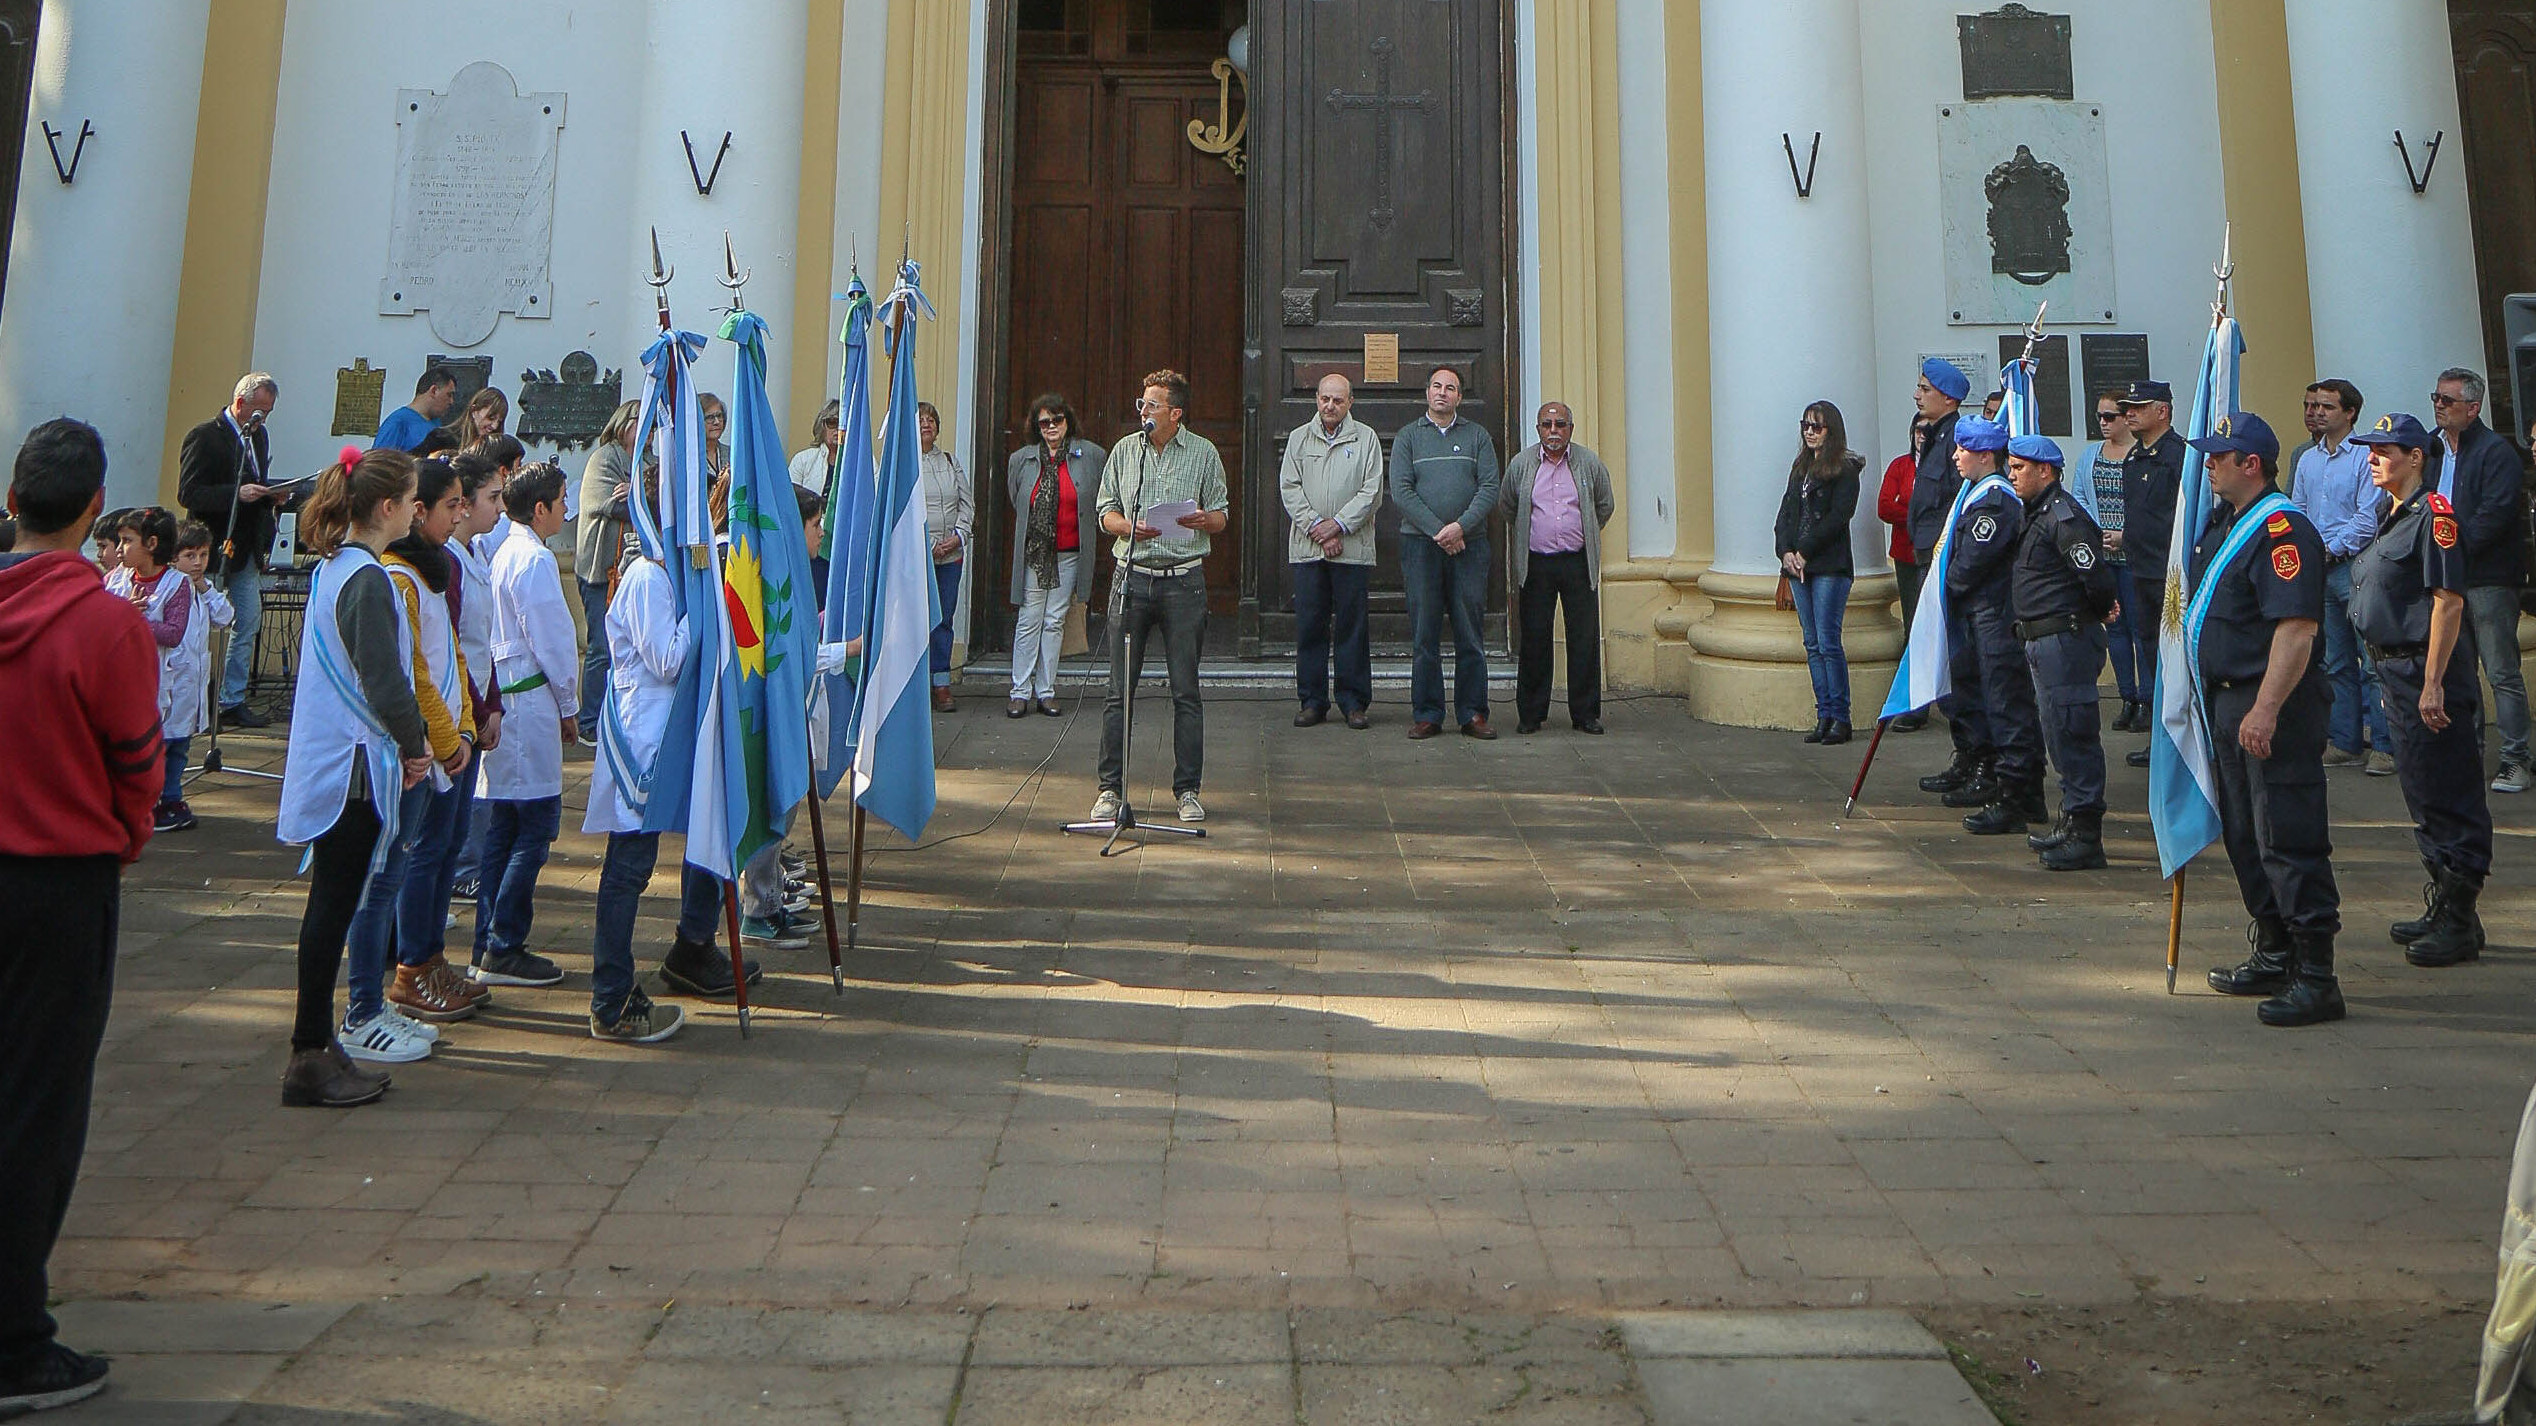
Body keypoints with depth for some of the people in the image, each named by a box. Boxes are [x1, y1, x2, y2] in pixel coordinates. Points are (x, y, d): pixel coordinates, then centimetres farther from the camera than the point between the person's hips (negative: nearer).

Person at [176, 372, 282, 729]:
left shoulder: (259, 436, 14)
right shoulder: (204, 436, -10)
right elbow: (188, 495, -16)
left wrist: (271, 496, 2)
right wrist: (237, 494, -25)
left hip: (246, 549, 8)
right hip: (214, 550, -8)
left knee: (250, 623, 7)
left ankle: (233, 702, 15)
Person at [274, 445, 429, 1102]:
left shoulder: (331, 568, 12)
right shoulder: (367, 580, -18)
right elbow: (384, 681, -20)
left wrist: (405, 741, 13)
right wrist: (416, 743, -4)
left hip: (327, 762, 10)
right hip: (355, 764, -10)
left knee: (332, 903, 14)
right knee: (335, 906, -3)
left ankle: (317, 1046, 22)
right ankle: (311, 1058, 5)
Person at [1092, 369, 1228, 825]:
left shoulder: (1204, 454, 6)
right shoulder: (1125, 450, 11)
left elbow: (1221, 517, 9)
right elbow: (1106, 512, 13)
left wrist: (1203, 520, -14)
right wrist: (1130, 527, -9)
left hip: (1184, 581, -1)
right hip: (1132, 578, 2)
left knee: (1186, 691, 1)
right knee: (1120, 689, 2)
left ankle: (1188, 789, 11)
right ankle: (1111, 788, 11)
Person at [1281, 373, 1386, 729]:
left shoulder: (1366, 439, 6)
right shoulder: (1299, 439, 11)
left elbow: (1372, 492, -1)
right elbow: (1289, 488, 3)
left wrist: (1338, 524, -11)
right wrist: (1317, 527, -8)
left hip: (1353, 548, -1)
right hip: (1307, 548, 2)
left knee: (1352, 626, 1)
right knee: (1309, 626, 3)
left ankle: (1354, 701, 8)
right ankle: (1312, 700, 11)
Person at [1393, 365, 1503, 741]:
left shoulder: (1477, 436, 11)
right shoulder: (1408, 436, 9)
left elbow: (1490, 488, 2)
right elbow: (1401, 491, -2)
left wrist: (1461, 526, -13)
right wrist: (1437, 530, -11)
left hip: (1469, 544, 1)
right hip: (1420, 543, -1)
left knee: (1470, 632, 1)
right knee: (1424, 634, 0)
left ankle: (1473, 713, 7)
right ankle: (1426, 715, 6)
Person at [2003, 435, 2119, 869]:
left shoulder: (2064, 517, -17)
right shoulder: (2039, 513, 16)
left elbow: (2097, 577, -21)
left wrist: (2095, 615, -5)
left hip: (2066, 638, -11)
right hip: (2043, 640, 11)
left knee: (2072, 734, -7)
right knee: (2060, 735, 17)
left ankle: (2085, 836, -3)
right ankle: (2072, 821, 27)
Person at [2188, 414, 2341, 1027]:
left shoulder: (2282, 528, -16)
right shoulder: (2224, 523, 15)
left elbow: (2296, 629, -24)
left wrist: (2266, 710, -29)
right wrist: (2228, 704, 22)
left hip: (2274, 707, -10)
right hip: (2228, 701, 10)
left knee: (2289, 841, -8)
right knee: (2245, 837, 16)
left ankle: (2316, 979, -3)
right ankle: (2274, 957, 28)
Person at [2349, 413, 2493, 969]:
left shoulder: (2434, 513, -13)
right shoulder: (2392, 517, 15)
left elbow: (2448, 602, -19)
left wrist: (2433, 685, -22)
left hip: (2430, 672, -10)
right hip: (2397, 672, 10)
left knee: (2449, 799, -3)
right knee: (2421, 796, 15)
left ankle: (2460, 923, 4)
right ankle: (2440, 908, 25)